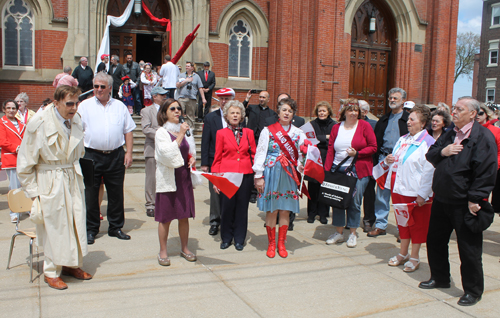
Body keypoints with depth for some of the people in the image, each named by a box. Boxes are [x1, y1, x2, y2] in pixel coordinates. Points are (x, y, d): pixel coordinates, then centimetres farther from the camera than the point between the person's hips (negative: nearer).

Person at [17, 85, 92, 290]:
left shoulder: (76, 121, 3)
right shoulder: (39, 124, -15)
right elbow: (25, 163, -9)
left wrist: (75, 172, 14)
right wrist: (33, 192, -9)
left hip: (73, 179, 6)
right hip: (50, 182, -5)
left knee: (76, 223, 10)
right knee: (54, 226, 3)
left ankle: (71, 264, 29)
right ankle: (51, 272, 21)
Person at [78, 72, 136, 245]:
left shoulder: (120, 106, 10)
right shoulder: (85, 105, 4)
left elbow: (128, 131, 10)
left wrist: (129, 152, 1)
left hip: (116, 156, 2)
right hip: (92, 155, -2)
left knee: (116, 193, 8)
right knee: (90, 194, 3)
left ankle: (116, 227, 21)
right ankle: (90, 229, 16)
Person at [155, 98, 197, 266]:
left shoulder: (185, 130, 9)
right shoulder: (161, 132, -7)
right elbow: (168, 153, -22)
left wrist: (192, 158, 1)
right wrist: (180, 136, -22)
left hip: (184, 178, 5)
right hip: (168, 180, -5)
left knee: (185, 216, 10)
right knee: (165, 218, 3)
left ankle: (184, 248, 26)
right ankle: (163, 252, 17)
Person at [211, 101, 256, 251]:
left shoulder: (248, 133, 9)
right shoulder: (221, 133, 5)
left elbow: (254, 154, 10)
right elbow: (217, 158, 4)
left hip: (245, 175, 1)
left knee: (242, 207, 5)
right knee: (227, 207, 1)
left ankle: (239, 239, 18)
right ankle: (226, 238, 18)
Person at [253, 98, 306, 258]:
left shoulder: (298, 133, 10)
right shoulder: (268, 130, 2)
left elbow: (302, 155, 10)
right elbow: (260, 153, 0)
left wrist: (301, 166, -11)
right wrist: (259, 176, -5)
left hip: (289, 175, 2)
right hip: (271, 174, -2)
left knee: (285, 210, 6)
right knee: (271, 210, 2)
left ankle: (281, 243, 20)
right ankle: (271, 244, 17)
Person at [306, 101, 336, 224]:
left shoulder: (334, 125, 3)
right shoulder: (312, 124, 7)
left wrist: (320, 140, -7)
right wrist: (326, 137, -9)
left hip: (327, 160, 0)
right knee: (313, 186, 1)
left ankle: (323, 213, 12)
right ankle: (312, 213, 12)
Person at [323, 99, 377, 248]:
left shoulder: (364, 126, 1)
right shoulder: (336, 127, 9)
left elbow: (373, 147, -1)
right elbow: (330, 150, 8)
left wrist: (357, 153, -14)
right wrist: (327, 170, 1)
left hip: (359, 171, -3)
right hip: (337, 169, 3)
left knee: (355, 202, 1)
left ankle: (353, 234, 17)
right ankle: (339, 232, 19)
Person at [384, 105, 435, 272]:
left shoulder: (428, 142, -12)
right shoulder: (403, 139, 13)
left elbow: (429, 171, -17)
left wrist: (423, 194, -20)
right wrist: (389, 160, 1)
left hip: (415, 191, -7)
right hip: (398, 187, 7)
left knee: (417, 223, 7)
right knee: (402, 220, 17)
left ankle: (414, 257, 20)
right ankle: (403, 253, 31)